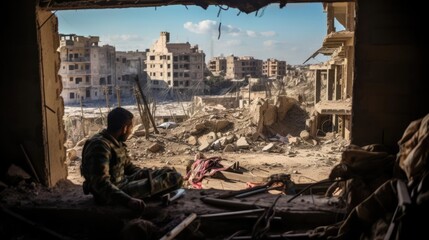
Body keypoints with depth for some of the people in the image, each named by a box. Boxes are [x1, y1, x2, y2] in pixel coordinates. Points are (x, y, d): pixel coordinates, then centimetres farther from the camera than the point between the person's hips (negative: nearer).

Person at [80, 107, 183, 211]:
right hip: (110, 194, -11)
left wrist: (154, 174, 11)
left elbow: (129, 167, 21)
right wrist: (128, 200, -41)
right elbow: (101, 184, -31)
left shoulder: (117, 143, 9)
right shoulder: (99, 145, -23)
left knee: (168, 171, 11)